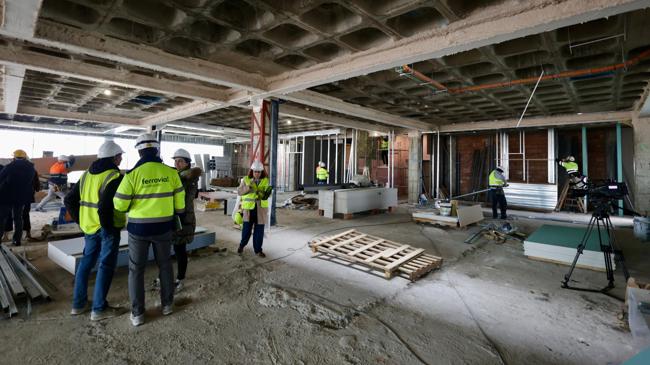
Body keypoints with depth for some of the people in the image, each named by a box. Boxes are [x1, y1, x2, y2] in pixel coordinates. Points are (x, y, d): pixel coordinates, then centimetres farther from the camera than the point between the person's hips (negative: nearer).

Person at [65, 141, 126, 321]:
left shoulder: (87, 175, 9)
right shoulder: (115, 177, -17)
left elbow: (69, 200, 11)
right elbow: (105, 206, -26)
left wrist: (80, 220, 15)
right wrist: (108, 228, -15)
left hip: (89, 227, 8)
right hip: (107, 229, -8)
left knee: (86, 262, 20)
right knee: (106, 266, 3)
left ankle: (78, 303, 31)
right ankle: (99, 309, 12)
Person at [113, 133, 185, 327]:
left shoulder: (133, 174, -14)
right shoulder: (170, 172, -6)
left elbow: (120, 204, -9)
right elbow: (179, 201, 0)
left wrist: (133, 207, 12)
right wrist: (176, 216, 17)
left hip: (138, 228, -2)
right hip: (163, 226, 2)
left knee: (136, 269, 12)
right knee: (165, 264, 18)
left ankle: (137, 313, 19)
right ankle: (167, 304, 28)